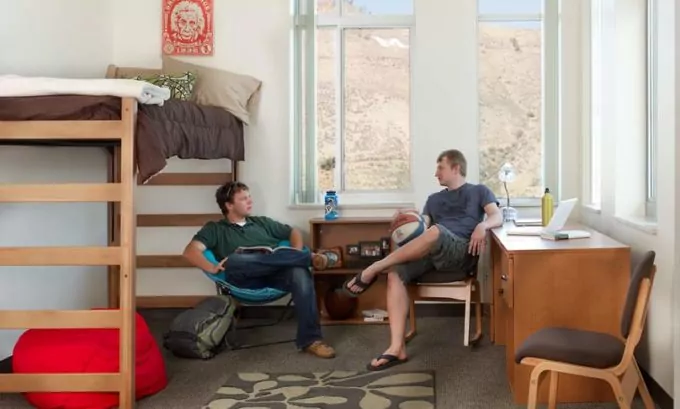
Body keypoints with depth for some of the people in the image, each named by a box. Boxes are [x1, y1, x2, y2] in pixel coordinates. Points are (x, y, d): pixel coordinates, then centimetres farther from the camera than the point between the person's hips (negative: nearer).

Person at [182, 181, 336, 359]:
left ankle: (310, 339, -34)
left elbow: (293, 232, 29)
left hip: (276, 274, 2)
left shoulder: (262, 222, 32)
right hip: (245, 278, -2)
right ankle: (309, 256, -30)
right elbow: (190, 251, 4)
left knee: (300, 273, -32)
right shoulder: (215, 229, 20)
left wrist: (296, 256, 6)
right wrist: (212, 268, -17)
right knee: (233, 260, -38)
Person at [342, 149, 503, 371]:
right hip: (430, 252, 5)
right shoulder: (434, 199, 33)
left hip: (460, 250, -5)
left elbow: (497, 217, 3)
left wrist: (482, 225, -20)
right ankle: (397, 348, -33)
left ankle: (372, 269, -27)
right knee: (395, 274, -27)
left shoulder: (479, 191, 20)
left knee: (435, 231, -40)